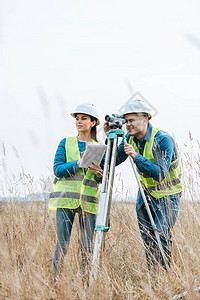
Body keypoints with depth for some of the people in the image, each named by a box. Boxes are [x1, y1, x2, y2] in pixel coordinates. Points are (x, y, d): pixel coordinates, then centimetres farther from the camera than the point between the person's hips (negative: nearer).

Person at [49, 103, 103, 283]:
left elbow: (104, 180, 12)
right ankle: (56, 284, 1)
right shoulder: (66, 143, 11)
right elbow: (58, 169, -1)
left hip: (89, 201, 1)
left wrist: (100, 173, -12)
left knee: (87, 247, 0)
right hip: (65, 200, -1)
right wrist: (79, 163, -14)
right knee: (62, 245, -5)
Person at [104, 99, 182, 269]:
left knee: (162, 235, -15)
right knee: (147, 237, 5)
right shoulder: (130, 139, -3)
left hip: (167, 194, -6)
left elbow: (160, 174, -32)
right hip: (146, 193, 6)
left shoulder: (163, 140, -24)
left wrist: (137, 157, -40)